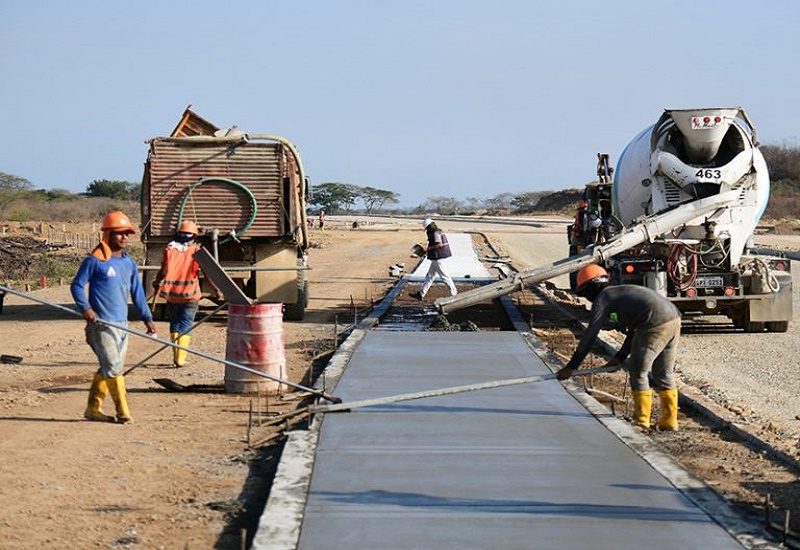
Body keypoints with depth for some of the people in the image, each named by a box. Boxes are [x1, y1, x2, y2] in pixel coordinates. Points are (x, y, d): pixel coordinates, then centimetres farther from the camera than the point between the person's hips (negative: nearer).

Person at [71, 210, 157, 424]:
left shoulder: (129, 263, 13)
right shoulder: (95, 260, -7)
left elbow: (137, 292, 19)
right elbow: (77, 285, -4)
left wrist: (147, 318, 13)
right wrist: (85, 308, -19)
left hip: (121, 324, 7)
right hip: (101, 324, -7)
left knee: (108, 369, 10)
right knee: (113, 367, -11)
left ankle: (93, 408, 18)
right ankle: (123, 411, -5)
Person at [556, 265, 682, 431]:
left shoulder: (602, 299, 5)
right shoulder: (622, 292, 30)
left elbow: (589, 335, 2)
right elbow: (633, 331, 34)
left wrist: (571, 367, 5)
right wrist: (620, 357, 36)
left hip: (655, 326, -8)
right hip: (674, 319, 8)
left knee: (638, 374, 7)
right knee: (663, 374, 18)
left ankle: (642, 421, 12)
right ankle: (669, 422, 19)